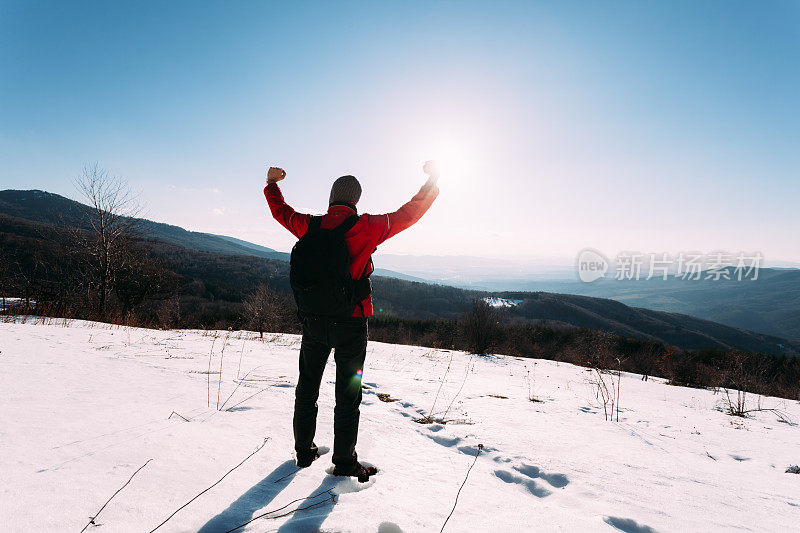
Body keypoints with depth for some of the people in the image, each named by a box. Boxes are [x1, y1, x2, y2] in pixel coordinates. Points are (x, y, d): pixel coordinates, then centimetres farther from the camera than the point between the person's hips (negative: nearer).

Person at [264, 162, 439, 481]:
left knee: (307, 386, 18)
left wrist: (272, 183, 39)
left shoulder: (310, 226, 0)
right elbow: (409, 214, -2)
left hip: (314, 320, 4)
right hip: (350, 322, -4)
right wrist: (431, 181, 13)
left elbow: (281, 211, 20)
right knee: (348, 392, 8)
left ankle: (304, 451, 32)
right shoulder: (367, 227, -11)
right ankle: (344, 461, 16)